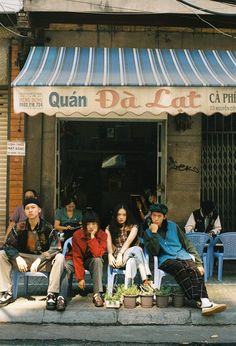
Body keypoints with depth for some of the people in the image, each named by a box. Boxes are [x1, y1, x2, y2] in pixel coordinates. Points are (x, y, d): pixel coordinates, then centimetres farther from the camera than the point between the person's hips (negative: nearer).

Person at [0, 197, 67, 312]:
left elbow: (56, 248, -16)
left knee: (60, 257, -30)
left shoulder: (47, 227, -8)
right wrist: (17, 258, -23)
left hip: (43, 262, -2)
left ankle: (52, 295, -30)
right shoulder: (19, 227, -2)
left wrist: (39, 259, -28)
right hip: (23, 260, 3)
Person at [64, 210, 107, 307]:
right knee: (64, 267, -31)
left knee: (98, 260, -34)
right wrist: (80, 277, -23)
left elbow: (97, 254, -30)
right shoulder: (77, 235, -18)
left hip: (92, 261, 0)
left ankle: (98, 294, -33)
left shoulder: (102, 235, -17)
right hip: (76, 260, 0)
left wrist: (92, 237, -32)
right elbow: (77, 257, -18)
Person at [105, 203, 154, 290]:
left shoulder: (133, 227, 10)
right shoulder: (109, 229, 13)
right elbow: (109, 244, -5)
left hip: (130, 255, 2)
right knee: (137, 249, -31)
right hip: (116, 258, -2)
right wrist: (110, 255, -26)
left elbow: (129, 241, -9)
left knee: (132, 261, -37)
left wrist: (120, 254, -24)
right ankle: (146, 280, -45)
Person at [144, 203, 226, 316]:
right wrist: (154, 233, -11)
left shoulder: (172, 226, 16)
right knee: (180, 268, -36)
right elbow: (154, 252, -4)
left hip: (183, 256, 2)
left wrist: (199, 263, 6)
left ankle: (204, 301, -48)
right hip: (165, 260, -2)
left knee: (195, 270, -31)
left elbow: (188, 244, 15)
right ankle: (200, 301, -44)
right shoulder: (148, 232, 11)